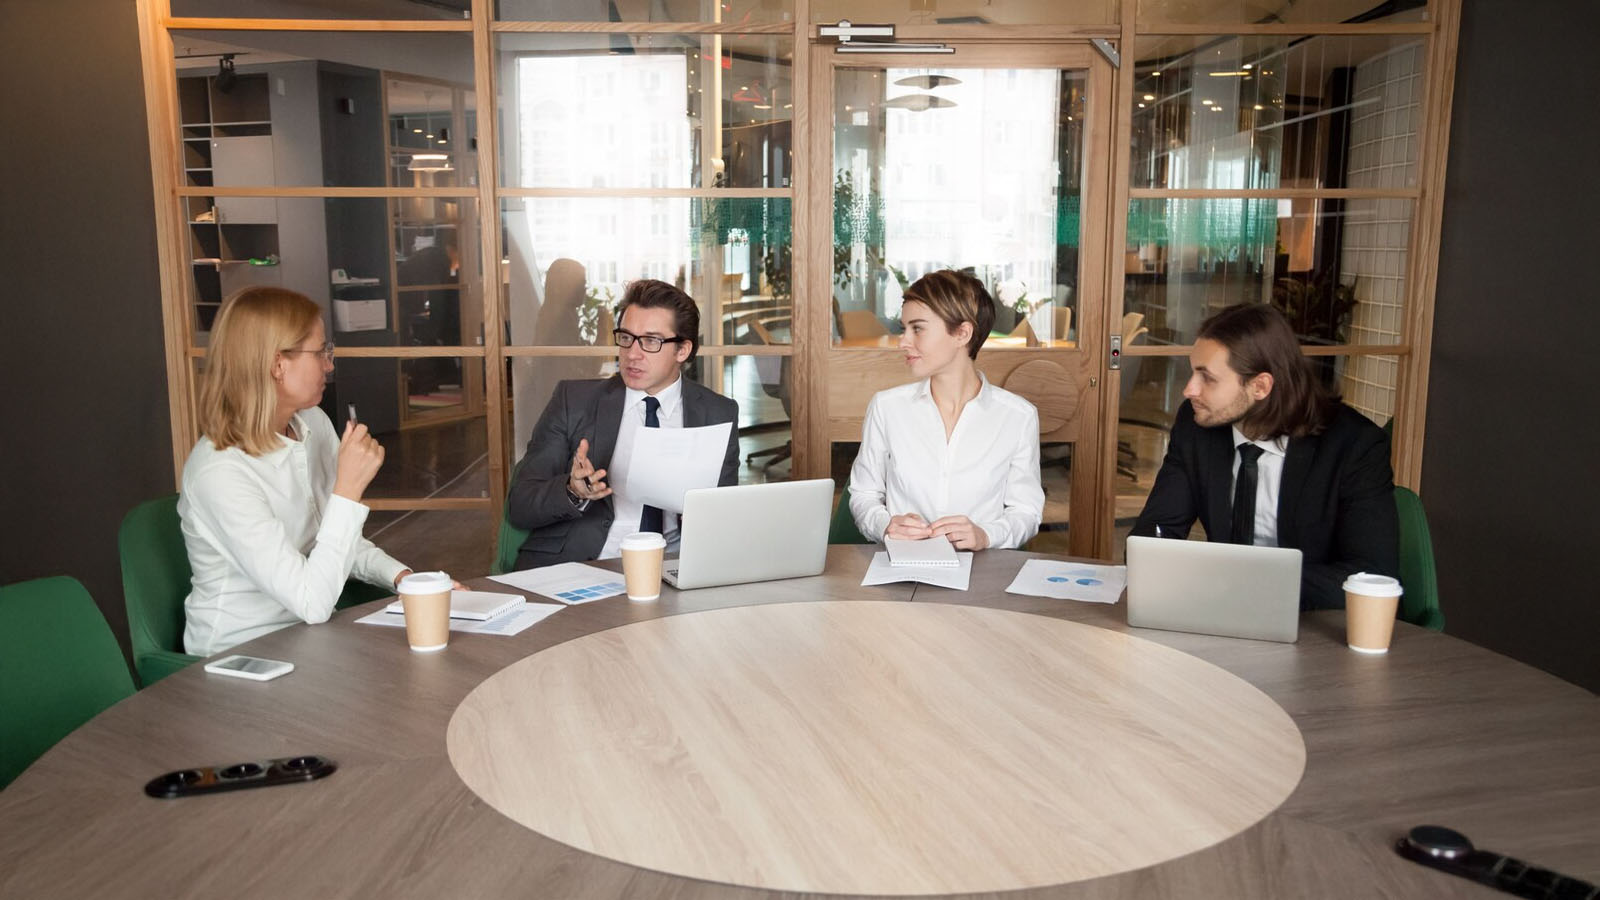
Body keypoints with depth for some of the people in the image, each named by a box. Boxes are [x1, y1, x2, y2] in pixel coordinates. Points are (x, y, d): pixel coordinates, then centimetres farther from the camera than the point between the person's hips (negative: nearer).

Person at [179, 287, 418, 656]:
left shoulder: (314, 424, 1)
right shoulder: (219, 472, -24)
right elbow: (312, 604, -27)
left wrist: (404, 577, -5)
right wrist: (349, 488, -28)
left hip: (307, 638, 7)